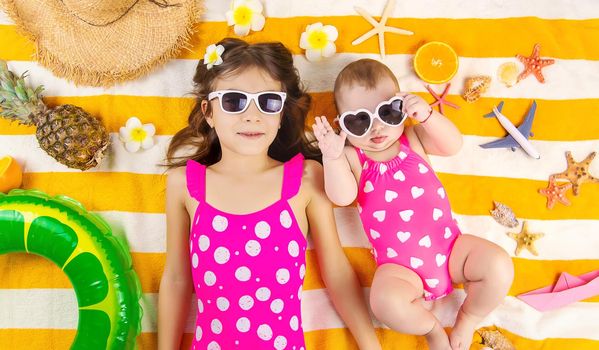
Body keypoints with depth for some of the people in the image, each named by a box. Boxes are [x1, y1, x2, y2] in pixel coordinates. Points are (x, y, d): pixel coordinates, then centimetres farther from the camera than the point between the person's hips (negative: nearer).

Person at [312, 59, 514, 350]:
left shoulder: (413, 139, 9)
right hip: (400, 266, -3)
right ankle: (430, 326, 5)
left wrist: (427, 115, -22)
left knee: (499, 266, -19)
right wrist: (332, 157, -31)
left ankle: (468, 319, 13)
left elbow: (453, 145, -6)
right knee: (385, 301, -32)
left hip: (450, 245, 3)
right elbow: (342, 197, -16)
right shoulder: (352, 158, -1)